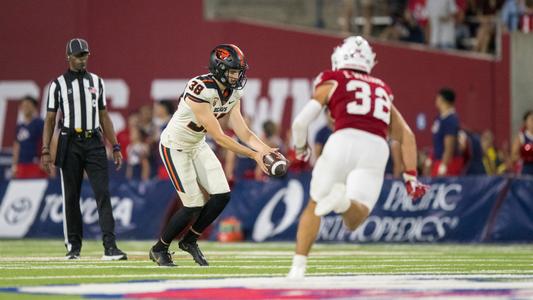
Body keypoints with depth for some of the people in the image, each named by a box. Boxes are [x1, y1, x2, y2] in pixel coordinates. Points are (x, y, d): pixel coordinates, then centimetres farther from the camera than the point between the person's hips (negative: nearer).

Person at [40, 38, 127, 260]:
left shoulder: (97, 82, 13)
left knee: (103, 193, -9)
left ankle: (110, 246, -15)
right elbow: (50, 120, 3)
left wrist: (115, 147, 10)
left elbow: (104, 117, 16)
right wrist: (45, 151, -6)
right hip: (70, 144, -2)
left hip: (94, 143, 2)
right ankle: (73, 246, 14)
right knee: (70, 196, 3)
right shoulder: (58, 84, 4)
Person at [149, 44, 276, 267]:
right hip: (175, 146, -8)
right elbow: (219, 138, -32)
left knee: (221, 196, -3)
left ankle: (190, 241, 18)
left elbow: (244, 133, -8)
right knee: (194, 206, -8)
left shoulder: (233, 94, -6)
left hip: (197, 145, 8)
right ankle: (159, 249, 13)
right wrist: (254, 155, -35)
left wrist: (266, 150, -25)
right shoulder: (200, 90, -33)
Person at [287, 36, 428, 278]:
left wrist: (300, 147, 33)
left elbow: (300, 123, 12)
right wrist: (411, 177, 21)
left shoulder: (332, 83, 19)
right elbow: (406, 135, 22)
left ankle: (298, 266, 12)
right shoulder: (382, 91, 31)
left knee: (314, 206, 19)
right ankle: (344, 200, -38)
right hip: (376, 149, 2)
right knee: (353, 222, -4)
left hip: (343, 142, -2)